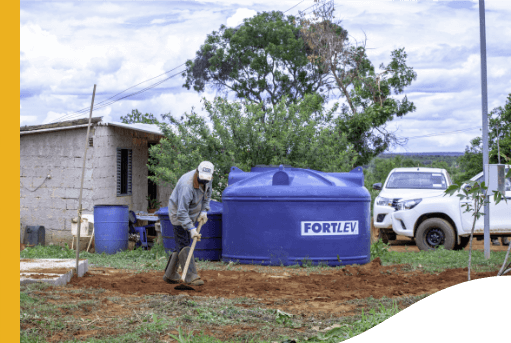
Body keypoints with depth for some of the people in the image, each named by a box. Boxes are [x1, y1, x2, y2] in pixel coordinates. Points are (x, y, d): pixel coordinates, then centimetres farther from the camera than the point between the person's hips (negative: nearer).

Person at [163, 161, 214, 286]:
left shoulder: (207, 179, -10)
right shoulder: (187, 185, -35)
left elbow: (207, 194, 13)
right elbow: (181, 212, -35)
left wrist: (204, 211, 1)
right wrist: (191, 229, -39)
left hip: (191, 214, 8)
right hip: (178, 213, -8)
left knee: (181, 244, 9)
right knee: (183, 244, -14)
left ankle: (170, 275, 17)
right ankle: (191, 277, -19)